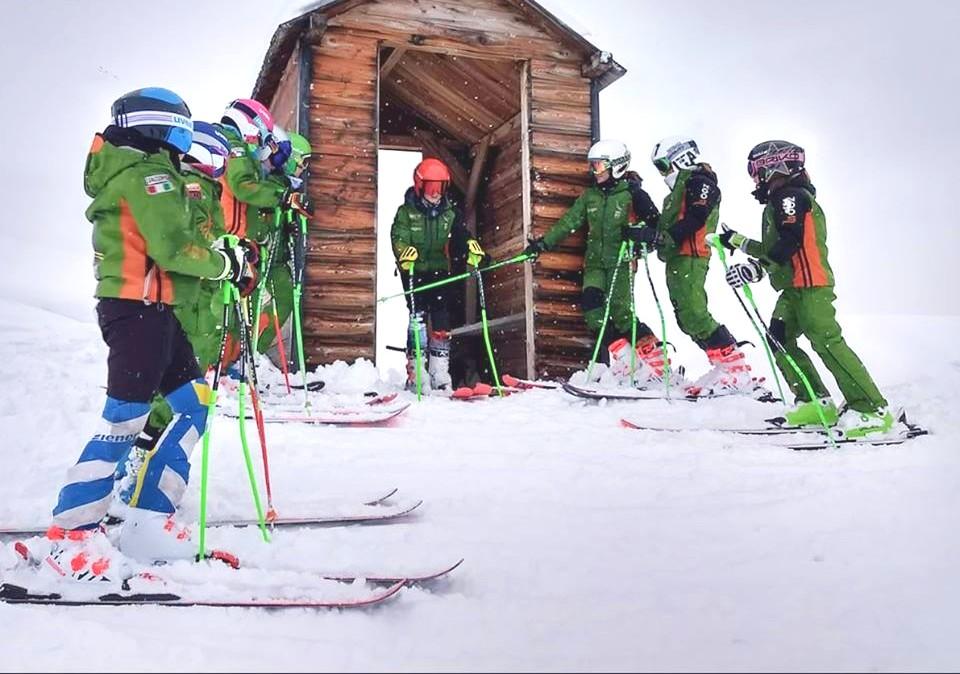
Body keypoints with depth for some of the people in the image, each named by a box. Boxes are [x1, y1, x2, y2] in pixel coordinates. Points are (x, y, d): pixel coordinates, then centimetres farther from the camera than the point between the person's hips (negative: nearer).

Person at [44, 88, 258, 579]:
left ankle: (148, 522, 12)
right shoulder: (147, 173, -10)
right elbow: (173, 248, -19)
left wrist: (223, 254, 7)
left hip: (151, 310, 10)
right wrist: (229, 263, -7)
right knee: (125, 420, -8)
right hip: (138, 308, -10)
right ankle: (69, 535, 2)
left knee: (194, 404, 9)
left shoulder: (131, 173, 22)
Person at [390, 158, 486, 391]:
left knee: (442, 322, 3)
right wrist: (404, 251, -35)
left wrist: (471, 247, -22)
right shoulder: (406, 212, -1)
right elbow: (398, 237, -12)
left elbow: (460, 235, 1)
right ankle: (416, 373, -5)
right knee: (418, 319, -9)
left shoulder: (450, 212, 9)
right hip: (414, 271, -3)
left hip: (440, 271, 3)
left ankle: (440, 375, 9)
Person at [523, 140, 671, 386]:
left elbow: (656, 225, -6)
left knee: (619, 311, -14)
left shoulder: (633, 194, -3)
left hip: (620, 261, -5)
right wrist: (544, 243, 6)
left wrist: (638, 233, -25)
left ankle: (655, 357, 1)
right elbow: (569, 222, 12)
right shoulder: (589, 196, 13)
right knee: (591, 303, -14)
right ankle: (621, 363, -11)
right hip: (595, 262, 5)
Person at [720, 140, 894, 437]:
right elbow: (773, 249, 25)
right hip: (793, 288, 11)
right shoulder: (778, 202, 22)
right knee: (779, 340, 7)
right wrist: (738, 241, 27)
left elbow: (789, 244, -20)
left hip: (810, 284, -11)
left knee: (826, 342, -16)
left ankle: (872, 410, -15)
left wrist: (755, 268, -21)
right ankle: (817, 402, 7)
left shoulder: (791, 196, -9)